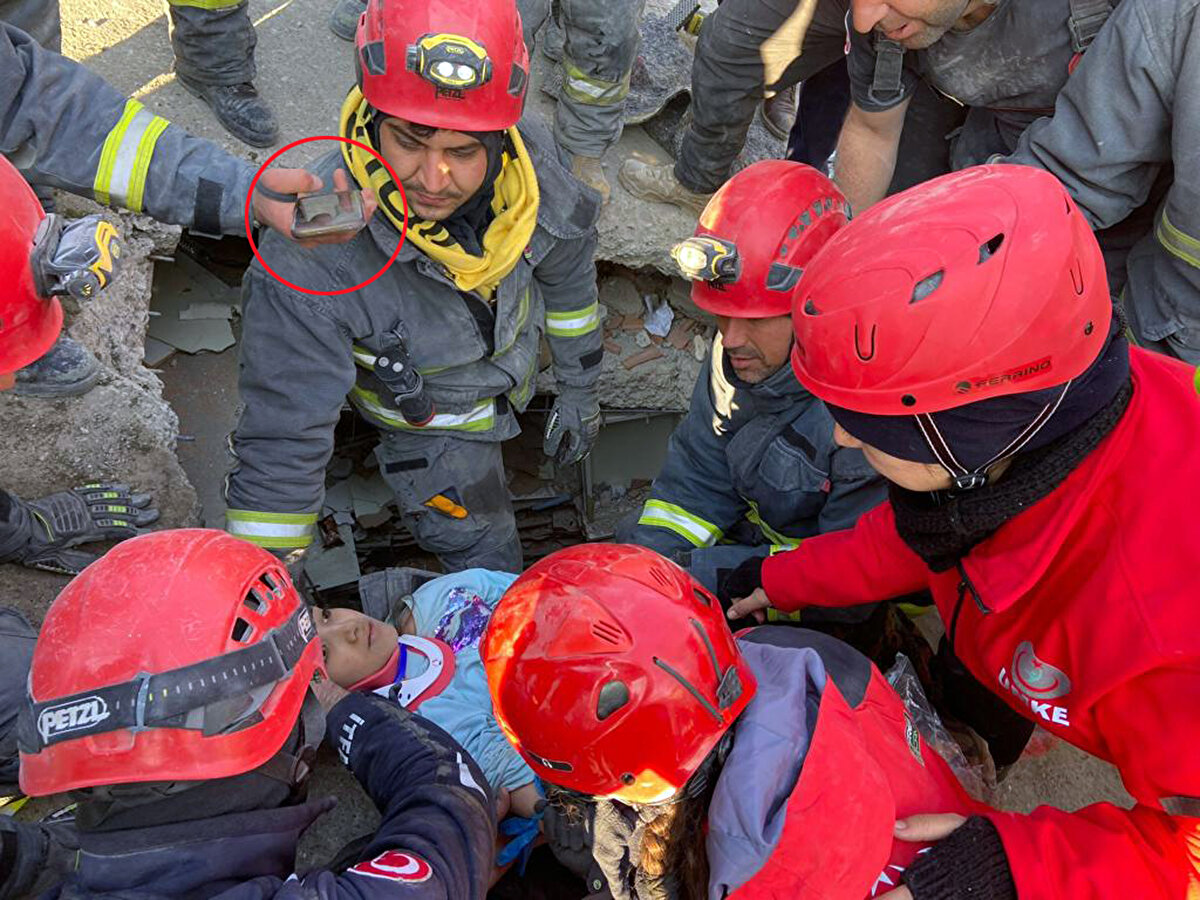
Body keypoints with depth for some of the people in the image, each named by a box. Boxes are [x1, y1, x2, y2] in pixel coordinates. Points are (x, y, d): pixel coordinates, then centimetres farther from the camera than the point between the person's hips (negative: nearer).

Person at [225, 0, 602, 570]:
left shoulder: (529, 159, -29)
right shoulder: (310, 258, -42)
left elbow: (567, 272, -7)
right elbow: (282, 441, -34)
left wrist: (578, 388, 5)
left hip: (516, 361, 4)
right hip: (430, 420, -4)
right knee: (489, 571, 9)